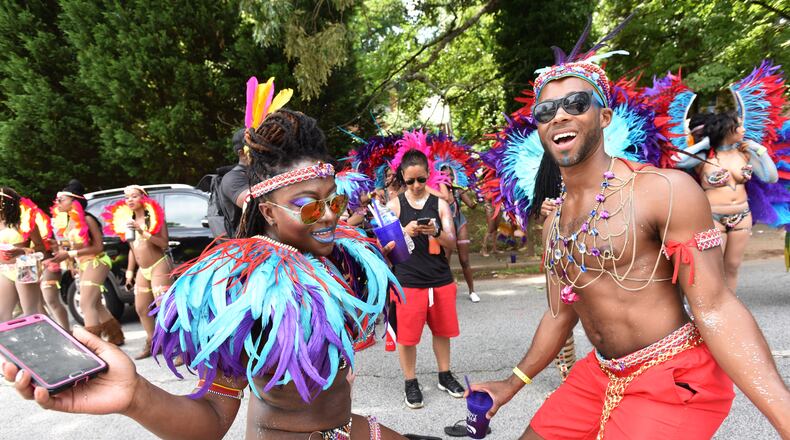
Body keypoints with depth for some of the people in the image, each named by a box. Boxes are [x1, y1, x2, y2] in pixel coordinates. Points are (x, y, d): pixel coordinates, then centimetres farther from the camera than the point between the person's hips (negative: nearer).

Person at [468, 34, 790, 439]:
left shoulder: (666, 190, -15)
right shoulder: (554, 222, 4)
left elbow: (715, 310, -17)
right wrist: (512, 384, 16)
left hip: (675, 381, -6)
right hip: (599, 374, 6)